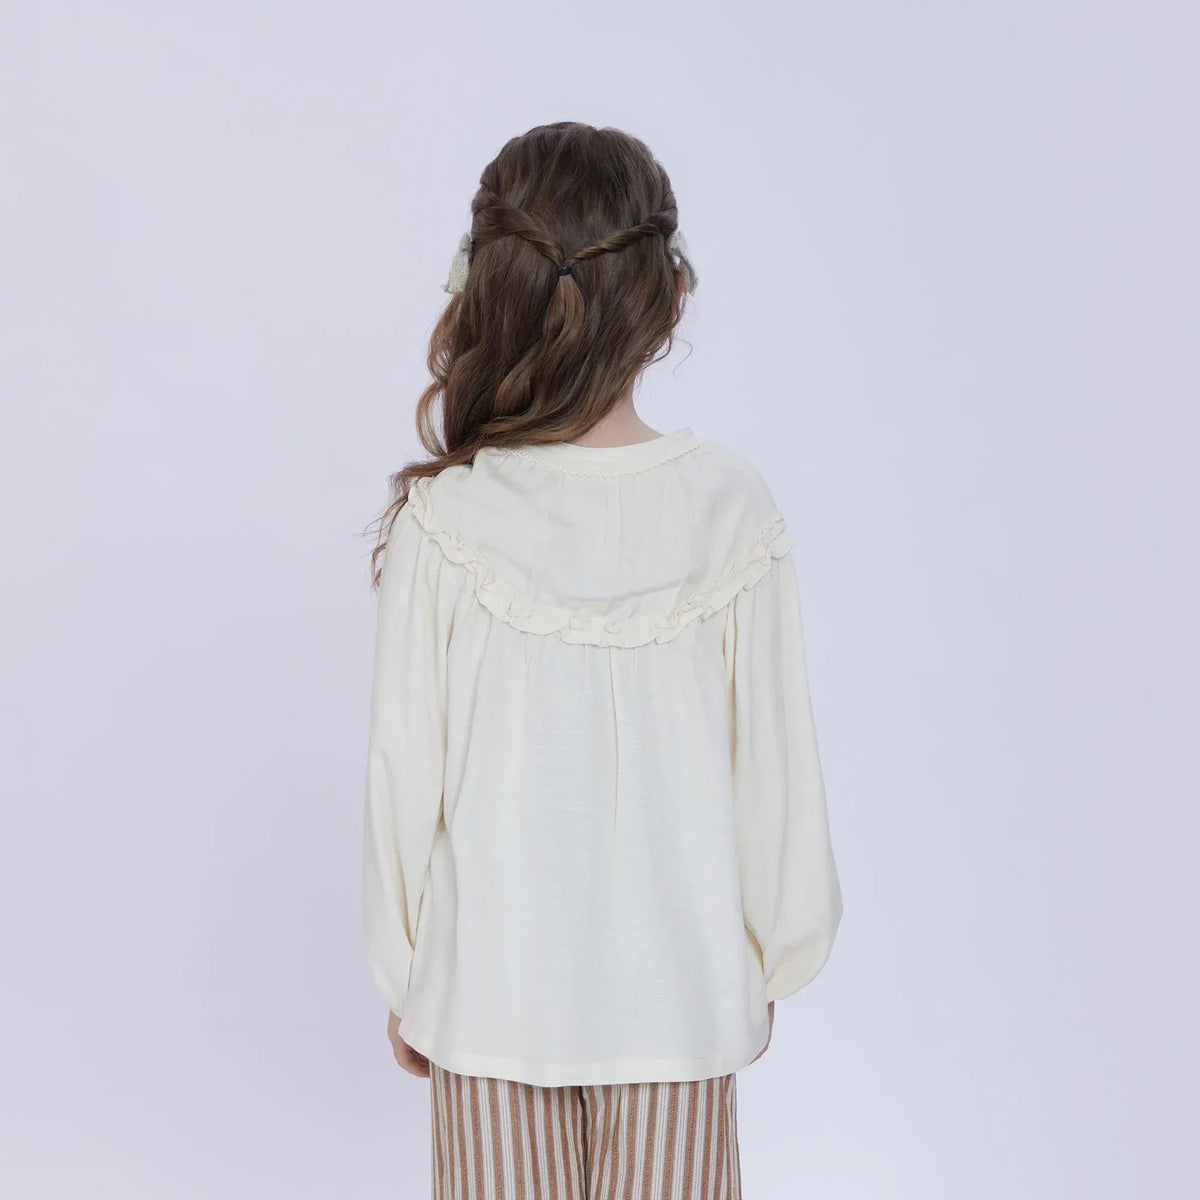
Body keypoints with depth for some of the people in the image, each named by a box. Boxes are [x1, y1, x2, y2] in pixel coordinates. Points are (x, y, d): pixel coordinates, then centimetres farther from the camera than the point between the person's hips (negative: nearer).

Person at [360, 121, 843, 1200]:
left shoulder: (444, 516, -15)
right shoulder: (729, 508, -13)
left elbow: (406, 771, -8)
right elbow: (772, 757, -7)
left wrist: (404, 982, 6)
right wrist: (770, 958, 9)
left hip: (491, 989, 0)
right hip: (679, 988, 1)